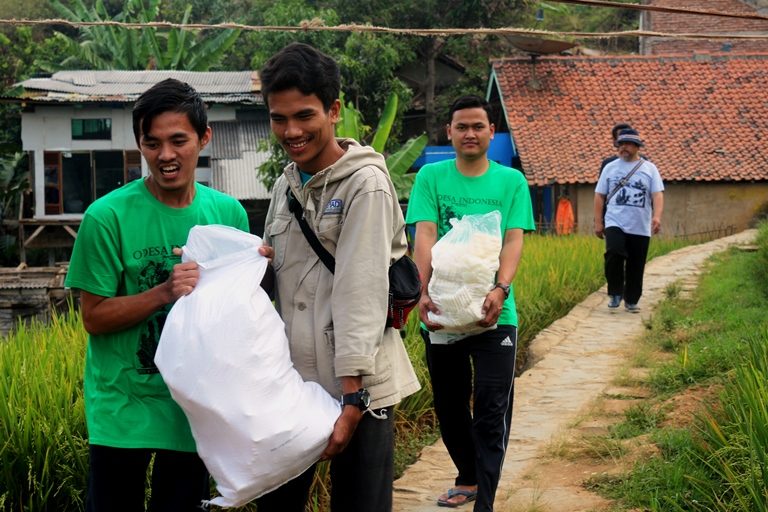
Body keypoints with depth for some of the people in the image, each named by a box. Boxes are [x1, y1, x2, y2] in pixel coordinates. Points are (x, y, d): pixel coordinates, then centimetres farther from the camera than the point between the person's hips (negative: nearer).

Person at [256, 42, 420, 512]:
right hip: (293, 381, 7)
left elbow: (362, 295, -17)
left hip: (356, 385, -7)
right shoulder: (286, 185, 11)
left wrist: (352, 399, -21)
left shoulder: (366, 184, -11)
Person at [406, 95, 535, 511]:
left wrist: (500, 290, -25)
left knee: (491, 411, -4)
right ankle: (468, 478, 36)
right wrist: (424, 292, -23)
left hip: (493, 313, -1)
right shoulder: (431, 177, 3)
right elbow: (425, 237, -8)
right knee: (449, 407, 15)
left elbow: (513, 240, -7)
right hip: (441, 311, 2)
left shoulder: (511, 181, 3)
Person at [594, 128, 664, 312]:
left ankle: (631, 301, 20)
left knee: (636, 266, 5)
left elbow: (657, 194, -2)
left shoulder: (649, 169, 6)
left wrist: (657, 216, -19)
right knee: (614, 253, -24)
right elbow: (599, 196, 9)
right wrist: (598, 222, 4)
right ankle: (615, 293, -9)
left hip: (640, 227, 1)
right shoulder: (610, 167, 9)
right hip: (615, 223, -1)